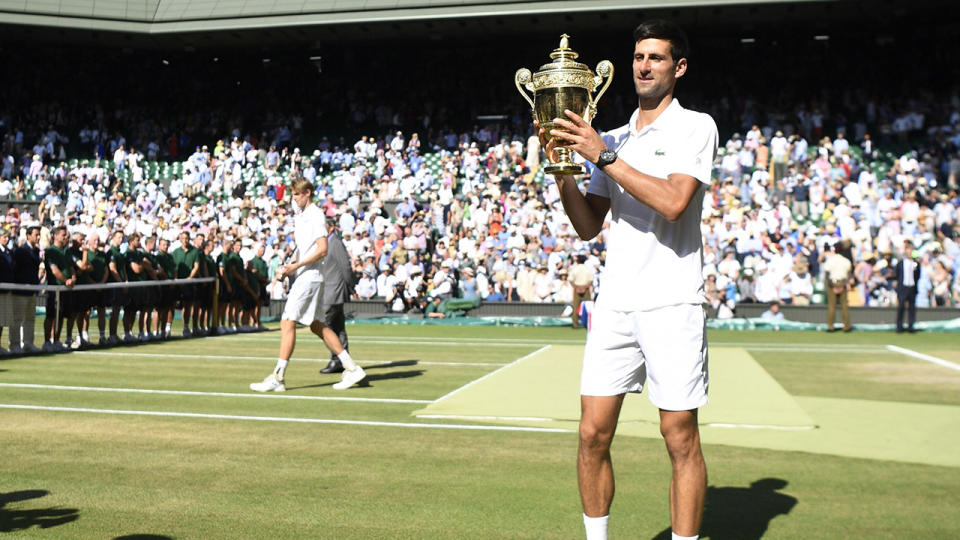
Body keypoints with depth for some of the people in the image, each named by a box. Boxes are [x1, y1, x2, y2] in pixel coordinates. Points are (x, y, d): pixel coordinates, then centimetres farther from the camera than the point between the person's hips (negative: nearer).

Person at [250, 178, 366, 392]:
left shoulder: (316, 215, -9)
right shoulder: (299, 216, 18)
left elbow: (322, 250, -17)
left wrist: (296, 265, -21)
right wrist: (286, 268, 9)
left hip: (309, 277, -10)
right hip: (302, 277, 10)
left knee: (287, 323, -10)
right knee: (317, 326, 10)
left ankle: (277, 378, -8)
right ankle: (352, 368, 13)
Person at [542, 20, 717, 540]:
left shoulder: (695, 126, 1)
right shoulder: (613, 139, 16)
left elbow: (673, 202, -16)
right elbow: (588, 226, 13)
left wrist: (603, 155, -15)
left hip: (671, 303, -5)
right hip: (614, 302, 5)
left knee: (680, 439, -1)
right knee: (593, 434, 4)